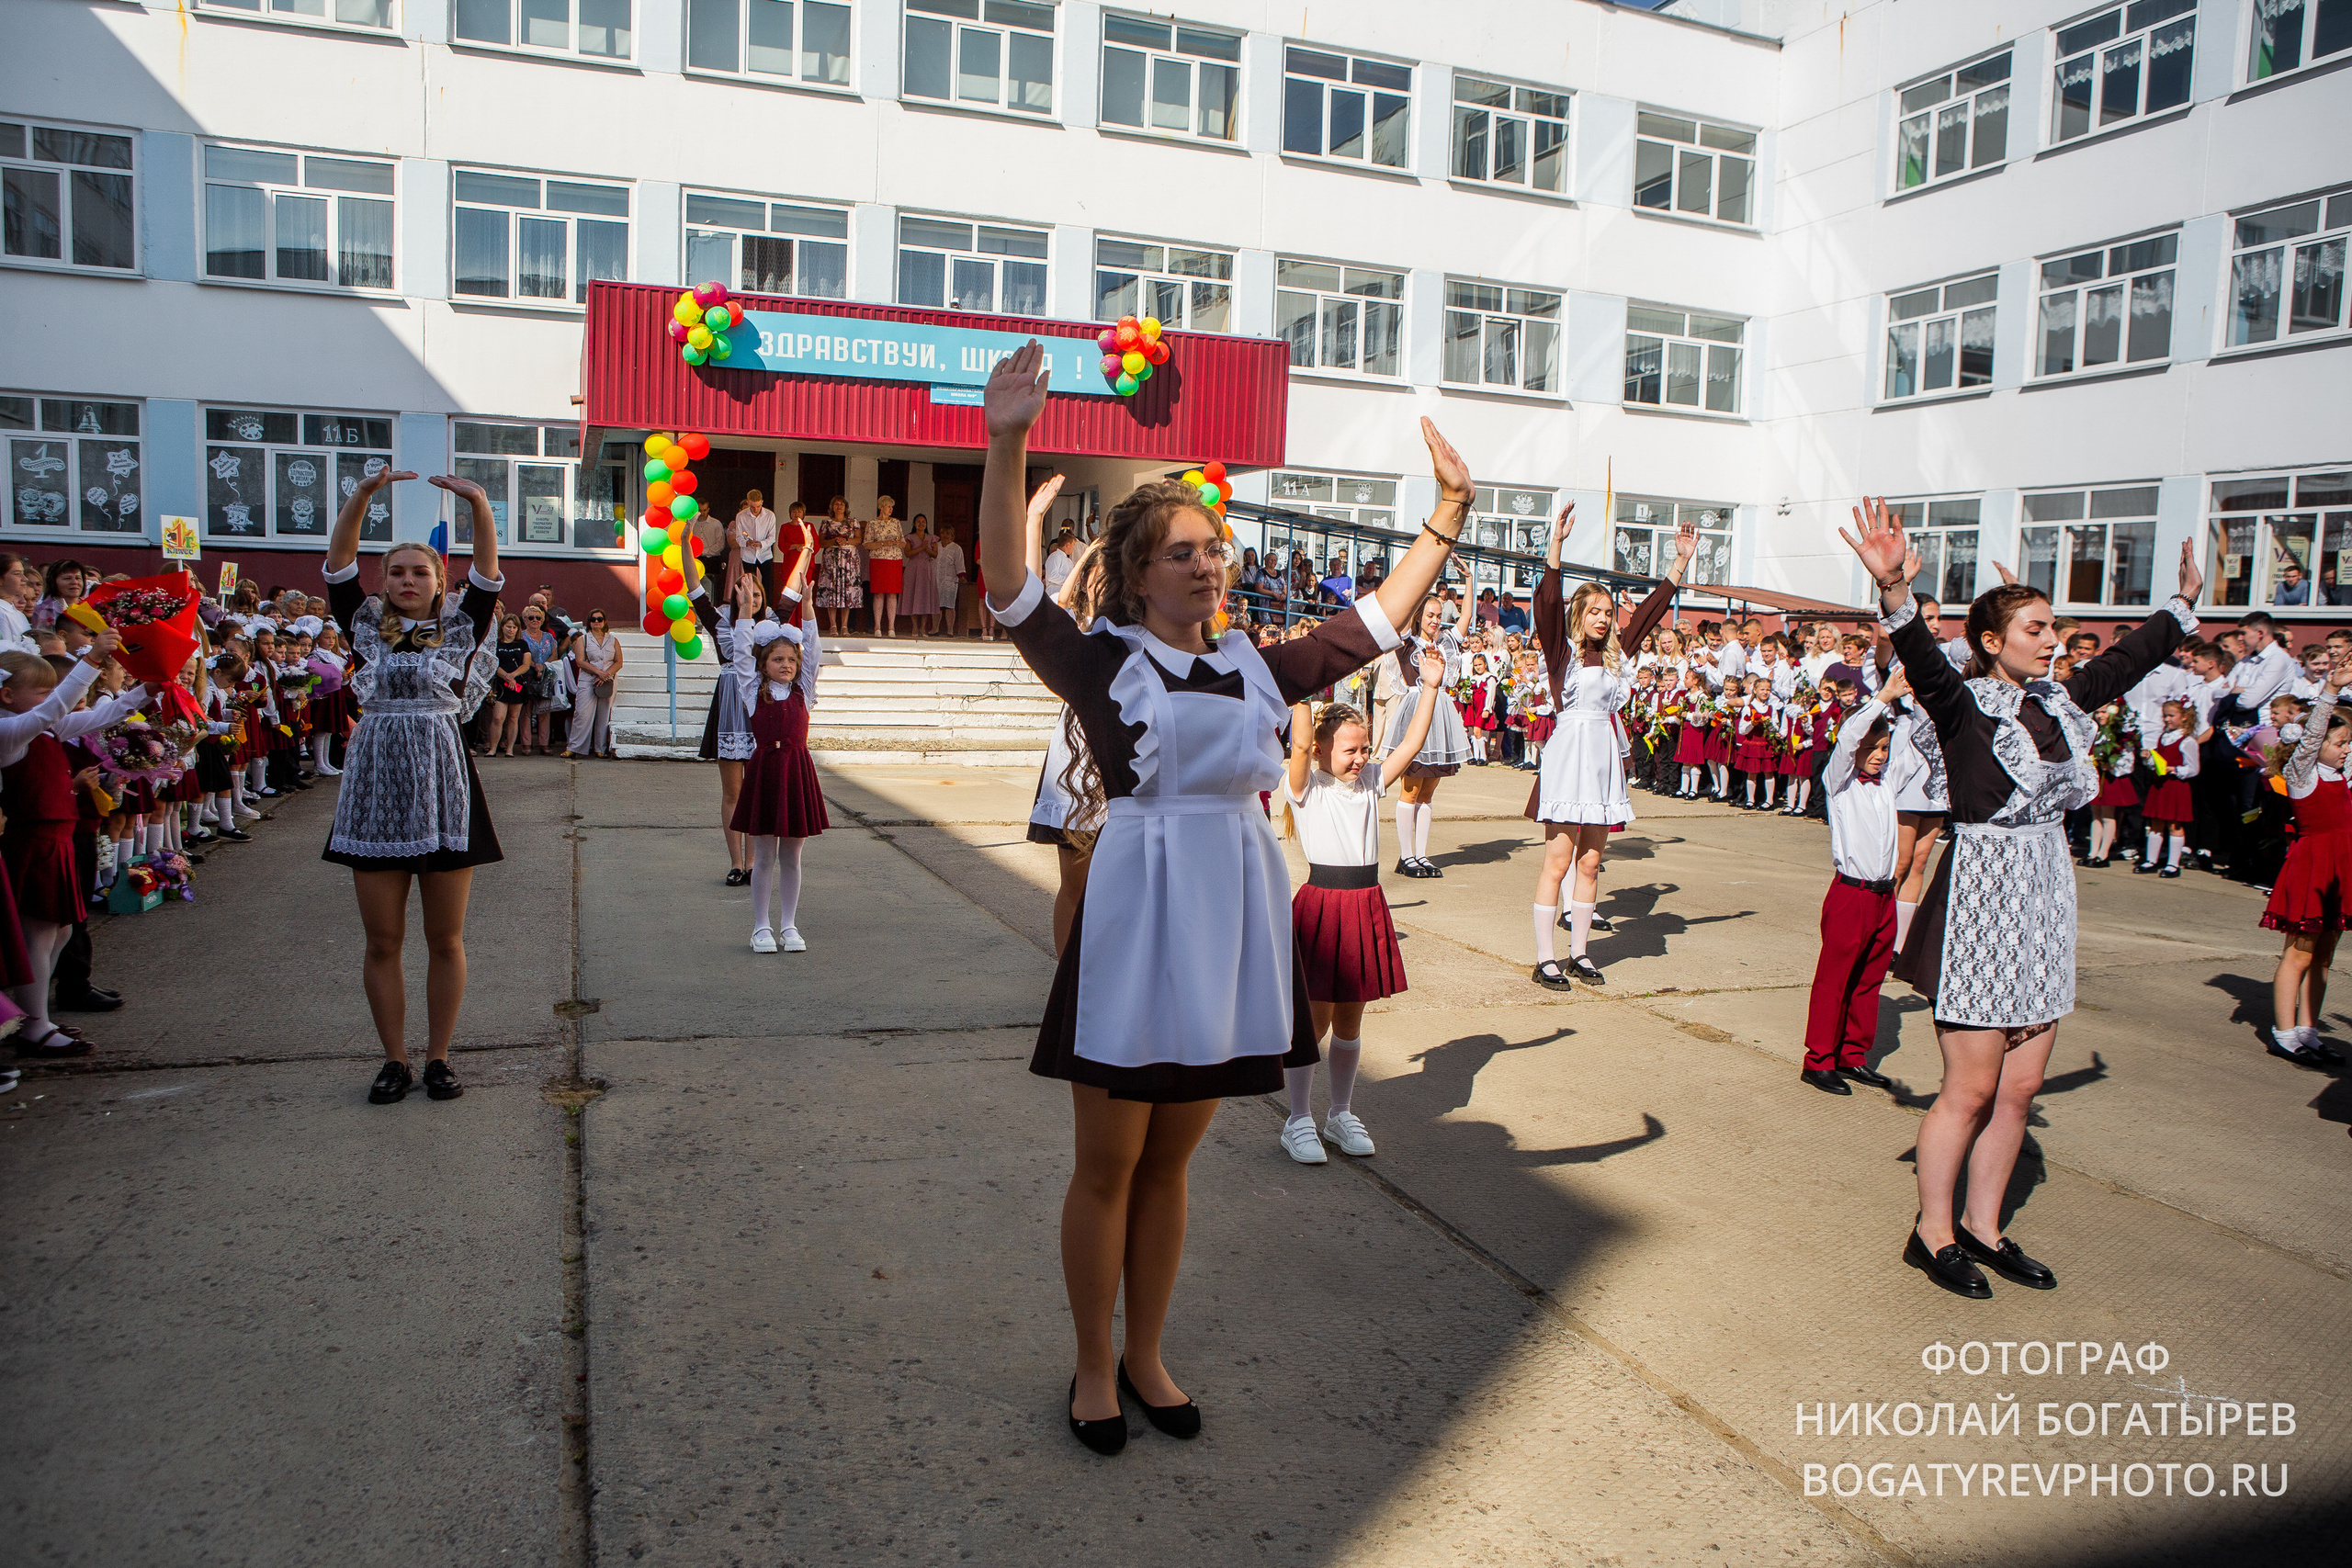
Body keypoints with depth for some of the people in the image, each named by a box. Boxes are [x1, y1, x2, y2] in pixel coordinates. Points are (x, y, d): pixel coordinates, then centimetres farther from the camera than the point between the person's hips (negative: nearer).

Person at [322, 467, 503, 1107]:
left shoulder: (460, 628, 6)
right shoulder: (366, 628, 9)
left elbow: (488, 574, -6)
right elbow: (338, 564, -1)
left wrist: (478, 505, -21)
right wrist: (365, 493, -14)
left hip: (443, 789, -1)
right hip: (376, 789, 1)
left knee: (445, 939, 5)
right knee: (382, 941, 6)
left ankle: (438, 1056, 17)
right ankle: (394, 1060, 18)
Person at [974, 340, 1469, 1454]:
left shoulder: (1258, 670, 9)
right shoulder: (1102, 663, -4)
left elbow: (1381, 615, 17)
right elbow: (1007, 584, -17)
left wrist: (1451, 506, 16)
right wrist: (1006, 444, -29)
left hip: (1231, 923, 4)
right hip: (1135, 916, -4)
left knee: (1169, 1162, 17)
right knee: (1107, 1166, 8)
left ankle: (1145, 1357, 33)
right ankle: (1093, 1367, 27)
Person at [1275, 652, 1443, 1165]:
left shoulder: (1370, 781, 9)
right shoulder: (1305, 787, -6)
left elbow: (1411, 743, 2)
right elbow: (1300, 744, -24)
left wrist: (1431, 686, -5)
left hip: (1366, 906, 5)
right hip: (1322, 905, -5)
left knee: (1348, 1023, 15)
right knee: (1313, 1021, 3)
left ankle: (1341, 1114, 29)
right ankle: (1299, 1122, 15)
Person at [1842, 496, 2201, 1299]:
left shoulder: (2058, 703, 10)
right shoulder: (1965, 703, -10)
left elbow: (2126, 658, 27)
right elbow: (1923, 661, -31)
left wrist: (2184, 602, 37)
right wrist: (1896, 593, -49)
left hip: (2046, 893, 7)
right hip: (1982, 891, -7)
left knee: (2021, 1086, 11)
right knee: (1972, 1087, -2)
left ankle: (1981, 1226, 25)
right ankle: (1932, 1232, 13)